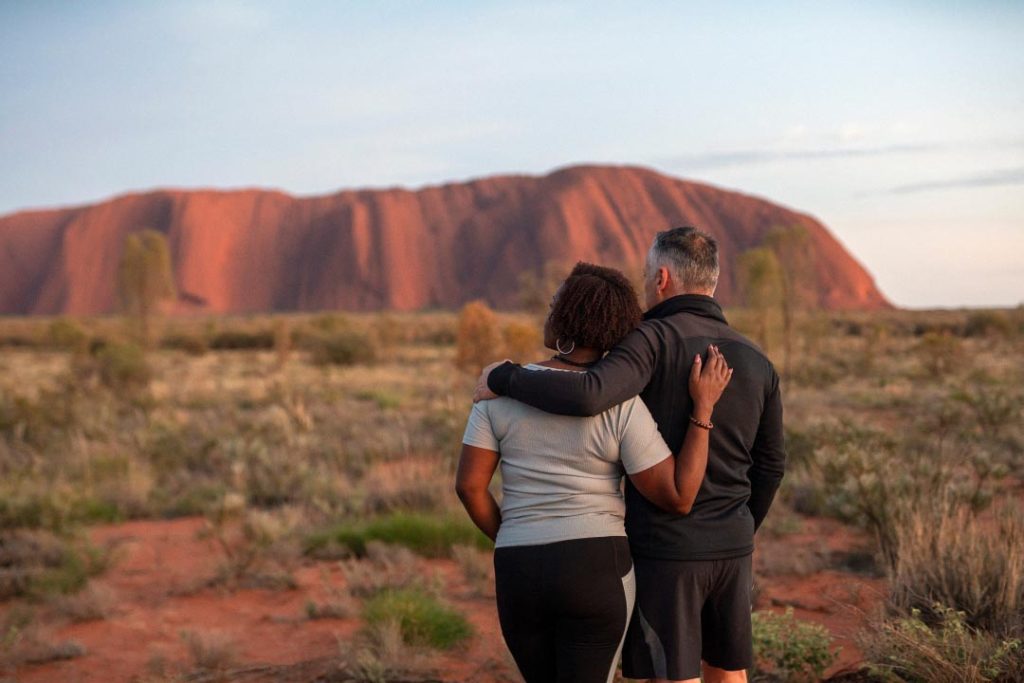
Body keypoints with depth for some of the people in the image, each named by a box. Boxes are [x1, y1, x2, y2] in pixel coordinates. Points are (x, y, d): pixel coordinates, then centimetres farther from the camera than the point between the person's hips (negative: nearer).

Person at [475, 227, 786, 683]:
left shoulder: (655, 341, -15)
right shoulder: (755, 362, 4)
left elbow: (587, 396, -34)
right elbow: (769, 465, 11)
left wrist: (504, 379, -18)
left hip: (663, 549, -6)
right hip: (728, 551, 6)